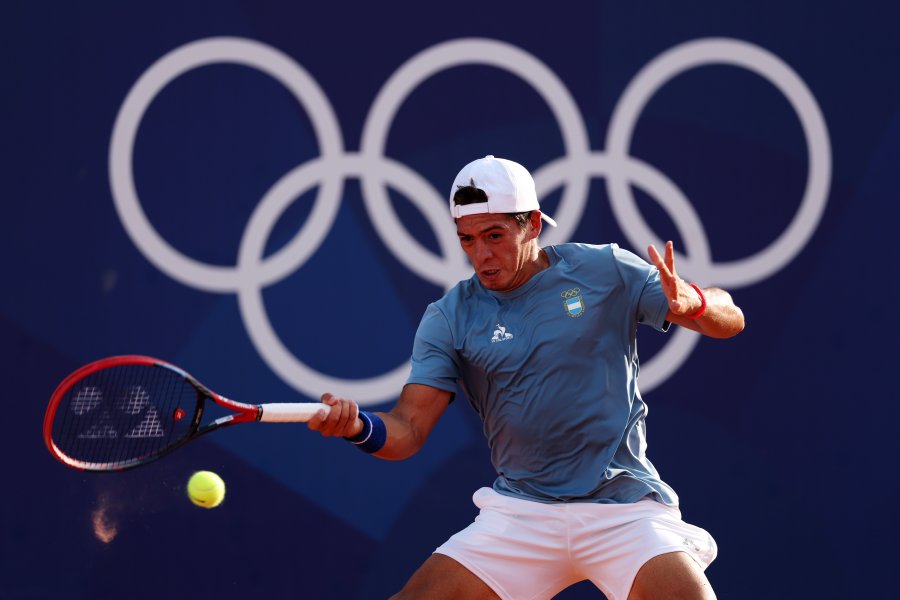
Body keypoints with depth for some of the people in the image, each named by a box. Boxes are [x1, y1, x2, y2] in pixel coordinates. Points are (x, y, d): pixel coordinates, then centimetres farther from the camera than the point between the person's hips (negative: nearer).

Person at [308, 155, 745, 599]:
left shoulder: (604, 271, 0)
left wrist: (691, 302, -24)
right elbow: (407, 430, -4)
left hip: (624, 510, -2)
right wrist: (359, 426, -28)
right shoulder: (448, 319, 3)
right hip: (518, 515, 2)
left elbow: (729, 320, 0)